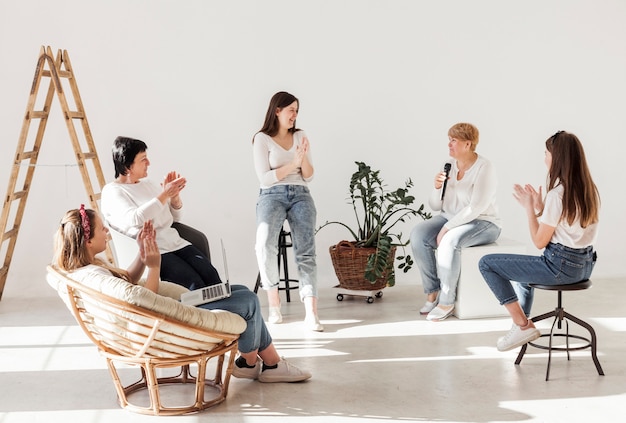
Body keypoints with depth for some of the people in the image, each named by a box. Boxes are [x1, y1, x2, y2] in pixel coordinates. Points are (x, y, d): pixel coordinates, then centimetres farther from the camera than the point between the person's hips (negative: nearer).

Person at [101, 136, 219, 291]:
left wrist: (175, 194, 5)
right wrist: (165, 194, -15)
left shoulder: (148, 184, 20)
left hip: (175, 243, 6)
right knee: (195, 284, -28)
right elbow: (135, 219, -19)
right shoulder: (111, 191, 0)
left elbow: (175, 217, 25)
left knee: (211, 275, -20)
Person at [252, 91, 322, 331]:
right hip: (272, 195, -3)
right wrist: (293, 164, -11)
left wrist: (304, 158, -7)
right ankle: (273, 302, -16)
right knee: (265, 243, -31)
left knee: (306, 251, -16)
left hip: (300, 195, 3)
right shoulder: (262, 139, 3)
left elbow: (308, 177, 12)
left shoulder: (300, 136, 15)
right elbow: (264, 178, -5)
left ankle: (311, 312, -27)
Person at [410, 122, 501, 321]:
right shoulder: (448, 166, 4)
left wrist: (446, 228, -24)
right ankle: (432, 292, -11)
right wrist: (437, 188, -15)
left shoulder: (484, 168, -14)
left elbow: (476, 208, -23)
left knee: (448, 241, -35)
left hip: (482, 223, -6)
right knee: (418, 234, -20)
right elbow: (435, 206, 6)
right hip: (450, 219, 6)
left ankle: (447, 302, -22)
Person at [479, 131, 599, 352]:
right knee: (521, 267, 36)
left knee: (487, 263, -1)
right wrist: (540, 208, 8)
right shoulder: (589, 189, 5)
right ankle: (523, 324, 38)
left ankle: (523, 325, 1)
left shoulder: (558, 193, -20)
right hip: (585, 264, 10)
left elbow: (540, 241, -15)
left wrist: (529, 207, -5)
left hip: (561, 265, -9)